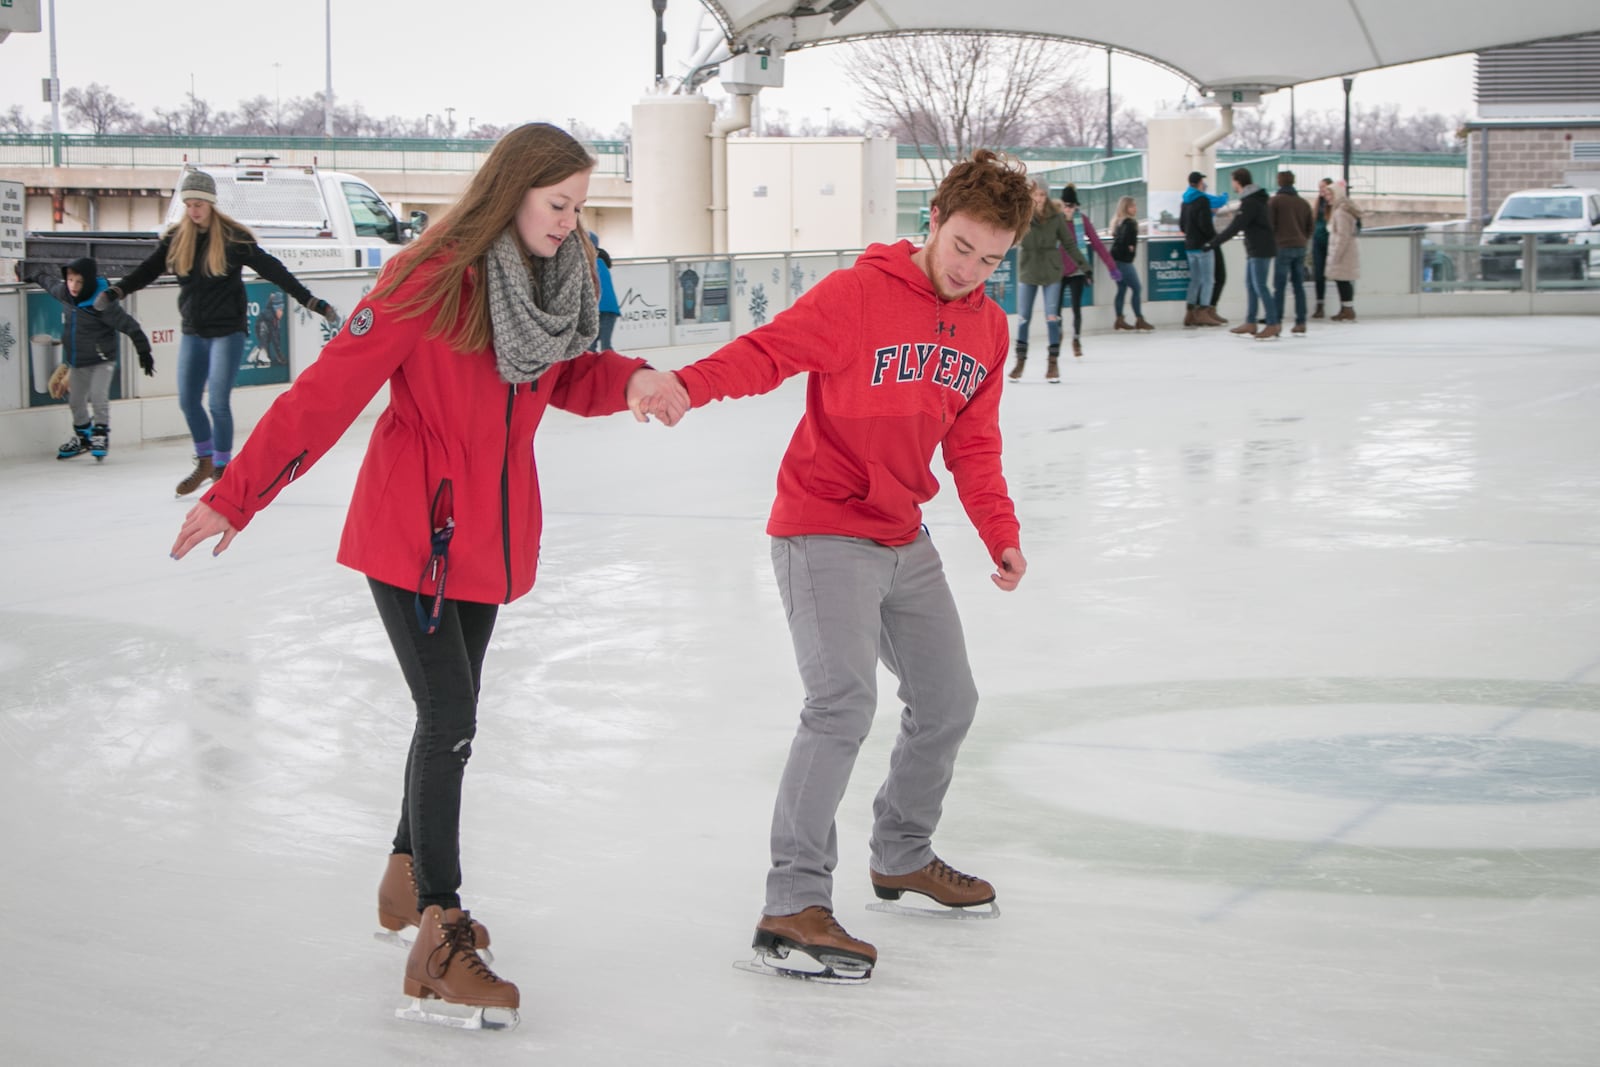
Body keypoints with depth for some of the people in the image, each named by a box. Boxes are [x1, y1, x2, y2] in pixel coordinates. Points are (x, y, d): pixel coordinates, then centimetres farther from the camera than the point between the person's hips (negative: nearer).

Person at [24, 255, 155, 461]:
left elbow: (128, 325, -20)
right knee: (75, 400, 14)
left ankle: (101, 435, 4)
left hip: (101, 360, -6)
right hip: (77, 362, 7)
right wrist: (27, 273, 35)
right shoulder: (63, 293, -5)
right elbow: (47, 278, 18)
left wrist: (144, 351, -17)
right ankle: (82, 436, 33)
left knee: (98, 397, -15)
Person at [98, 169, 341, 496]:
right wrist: (115, 291, -16)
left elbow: (273, 270, -11)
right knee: (188, 401, 8)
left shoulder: (233, 237, -10)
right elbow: (149, 269, 0)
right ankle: (205, 462, 28)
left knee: (218, 403, -8)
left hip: (227, 331, -5)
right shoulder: (175, 238, 2)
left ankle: (222, 470, 7)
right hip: (193, 331, 5)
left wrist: (312, 302, -15)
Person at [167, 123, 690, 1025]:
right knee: (451, 722, -10)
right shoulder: (428, 281, -20)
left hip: (492, 534, 7)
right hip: (412, 531, -7)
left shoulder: (560, 275, 1)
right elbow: (326, 393, -19)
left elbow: (567, 379, 12)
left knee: (452, 714, 19)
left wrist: (629, 380, -11)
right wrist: (236, 497, -20)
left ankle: (409, 876, 39)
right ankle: (440, 938, -2)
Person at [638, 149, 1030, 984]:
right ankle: (792, 904, -20)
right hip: (822, 530, -8)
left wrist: (999, 533, 5)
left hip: (903, 539, 8)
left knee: (948, 702, 17)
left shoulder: (988, 328, 7)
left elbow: (972, 445, 13)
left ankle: (902, 855, 39)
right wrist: (690, 383, -41)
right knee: (843, 701, -22)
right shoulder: (857, 295, -15)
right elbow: (769, 351, -23)